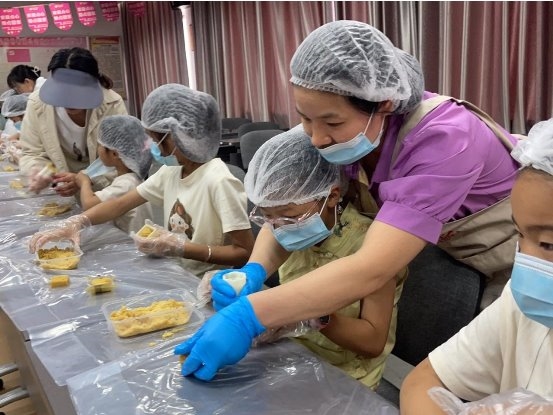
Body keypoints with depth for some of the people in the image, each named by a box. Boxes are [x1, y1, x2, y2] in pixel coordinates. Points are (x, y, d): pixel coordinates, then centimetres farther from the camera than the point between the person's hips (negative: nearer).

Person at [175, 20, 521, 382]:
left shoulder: (443, 139, -38)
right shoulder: (343, 128, -18)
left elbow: (371, 270, -46)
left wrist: (249, 315, -49)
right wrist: (252, 272, -32)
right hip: (443, 250, 5)